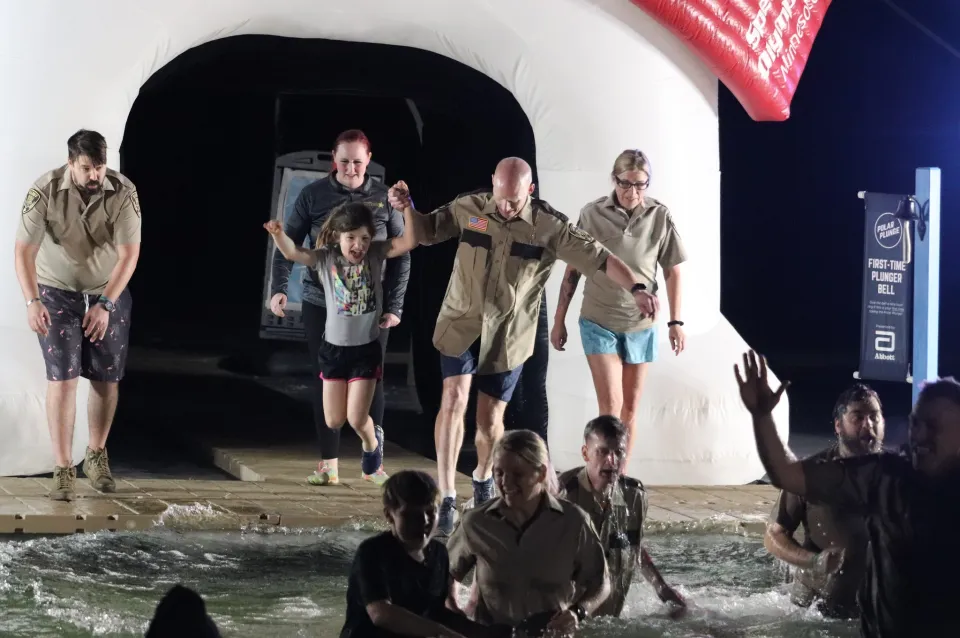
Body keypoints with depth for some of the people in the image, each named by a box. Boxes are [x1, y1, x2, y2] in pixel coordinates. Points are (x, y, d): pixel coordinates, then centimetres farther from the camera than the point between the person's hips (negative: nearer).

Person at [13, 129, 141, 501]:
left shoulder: (123, 193, -19)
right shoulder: (45, 192, -22)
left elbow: (129, 254, -18)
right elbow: (24, 251, -22)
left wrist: (105, 304, -26)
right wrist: (32, 301, -35)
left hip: (109, 294, 2)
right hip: (57, 293, -2)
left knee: (107, 379, 5)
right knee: (62, 378, -10)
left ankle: (97, 456, 28)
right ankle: (63, 470, -10)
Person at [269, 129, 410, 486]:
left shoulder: (385, 199, -1)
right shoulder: (313, 195, -2)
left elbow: (401, 256, 3)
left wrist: (395, 306, -3)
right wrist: (279, 287, -14)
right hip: (321, 305, 0)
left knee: (371, 381, 5)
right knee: (326, 382, 4)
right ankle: (329, 464, 9)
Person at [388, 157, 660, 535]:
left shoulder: (549, 226, -12)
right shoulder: (469, 208, -7)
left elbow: (598, 258, -13)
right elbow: (427, 231, 6)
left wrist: (636, 288, -25)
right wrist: (407, 208, -14)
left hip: (508, 335, 0)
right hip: (461, 324, 0)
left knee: (490, 418, 5)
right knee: (453, 400, -16)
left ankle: (483, 477, 38)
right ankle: (447, 499, -13)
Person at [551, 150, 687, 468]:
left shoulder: (660, 217, -6)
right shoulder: (592, 214, -7)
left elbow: (672, 271, 3)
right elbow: (573, 269, 1)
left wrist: (676, 321, 0)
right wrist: (558, 320, 4)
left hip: (641, 324, 2)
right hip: (599, 322, -2)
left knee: (630, 408, 8)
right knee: (611, 405, -11)